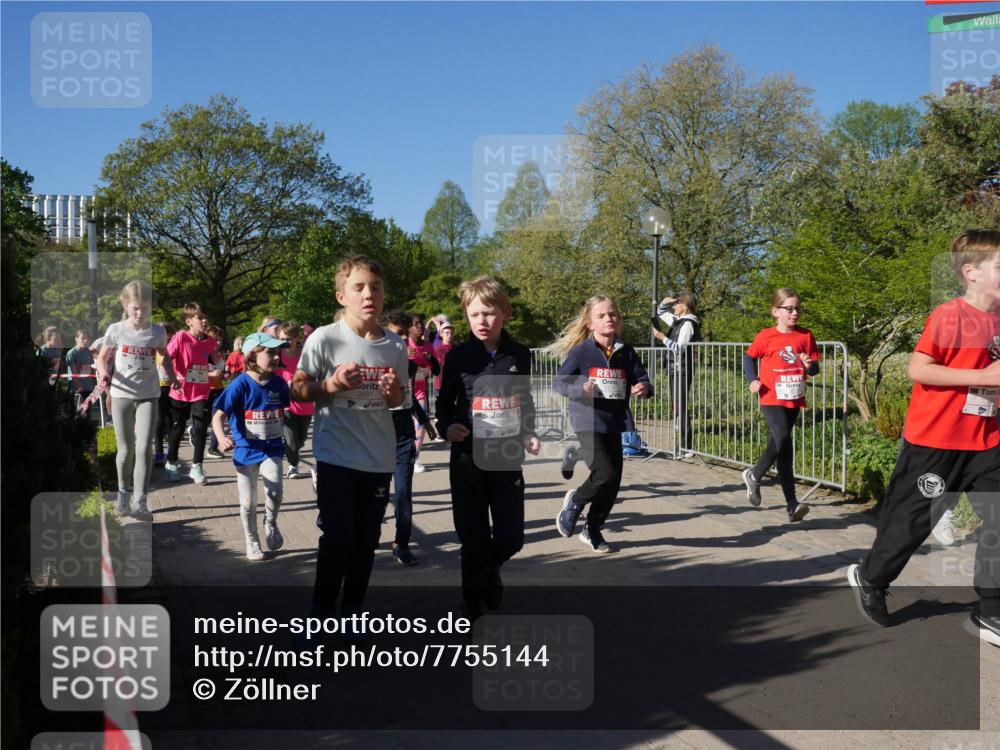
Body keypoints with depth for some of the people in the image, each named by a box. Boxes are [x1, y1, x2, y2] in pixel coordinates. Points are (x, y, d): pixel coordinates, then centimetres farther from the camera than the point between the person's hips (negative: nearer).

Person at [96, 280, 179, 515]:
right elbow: (102, 357, 5)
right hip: (122, 394, 0)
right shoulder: (116, 330, -5)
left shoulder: (157, 332, -2)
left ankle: (139, 499, -3)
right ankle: (124, 491, 32)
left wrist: (172, 377, 2)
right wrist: (104, 373, -16)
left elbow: (165, 355, 17)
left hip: (148, 395, 0)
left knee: (144, 448, -10)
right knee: (126, 449, 9)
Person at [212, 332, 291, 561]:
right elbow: (218, 415, -15)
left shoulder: (279, 383, -4)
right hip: (246, 450, -2)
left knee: (274, 490, -19)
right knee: (248, 502, 8)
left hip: (272, 449, 2)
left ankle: (270, 524, 13)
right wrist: (222, 438, -31)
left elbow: (287, 406, 16)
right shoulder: (240, 385, -15)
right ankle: (252, 541, 31)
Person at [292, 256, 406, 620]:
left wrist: (394, 392, -10)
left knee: (366, 540, 12)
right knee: (337, 539, -2)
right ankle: (321, 611, 18)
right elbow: (297, 389, -4)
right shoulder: (324, 338, -11)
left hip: (379, 459, 4)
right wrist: (332, 385, -22)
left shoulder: (396, 345, 1)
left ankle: (353, 611, 28)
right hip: (336, 456, -4)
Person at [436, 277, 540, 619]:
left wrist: (528, 434, 4)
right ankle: (472, 605, 23)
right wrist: (446, 427, -15)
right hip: (468, 459, -2)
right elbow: (444, 401, 3)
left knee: (511, 536, 5)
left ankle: (490, 568, 40)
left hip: (508, 459, 2)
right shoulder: (458, 356, -4)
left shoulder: (520, 355, 3)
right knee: (474, 539, 4)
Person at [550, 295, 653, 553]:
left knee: (613, 483, 7)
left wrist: (644, 388, -13)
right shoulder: (581, 352, -7)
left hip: (614, 424, 5)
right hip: (588, 422, -5)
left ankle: (592, 530, 27)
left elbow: (641, 377, 10)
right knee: (605, 474, -18)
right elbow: (559, 382, -3)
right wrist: (580, 389, -21)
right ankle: (574, 502, 12)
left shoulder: (626, 353, 4)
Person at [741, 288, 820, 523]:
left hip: (794, 399, 4)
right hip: (772, 399, -4)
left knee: (777, 446, 10)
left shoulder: (806, 336, 2)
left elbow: (815, 367, 7)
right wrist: (752, 380, -5)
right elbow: (749, 357, 9)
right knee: (784, 442, -18)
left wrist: (810, 365, -15)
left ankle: (754, 476, 31)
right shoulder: (766, 337, -5)